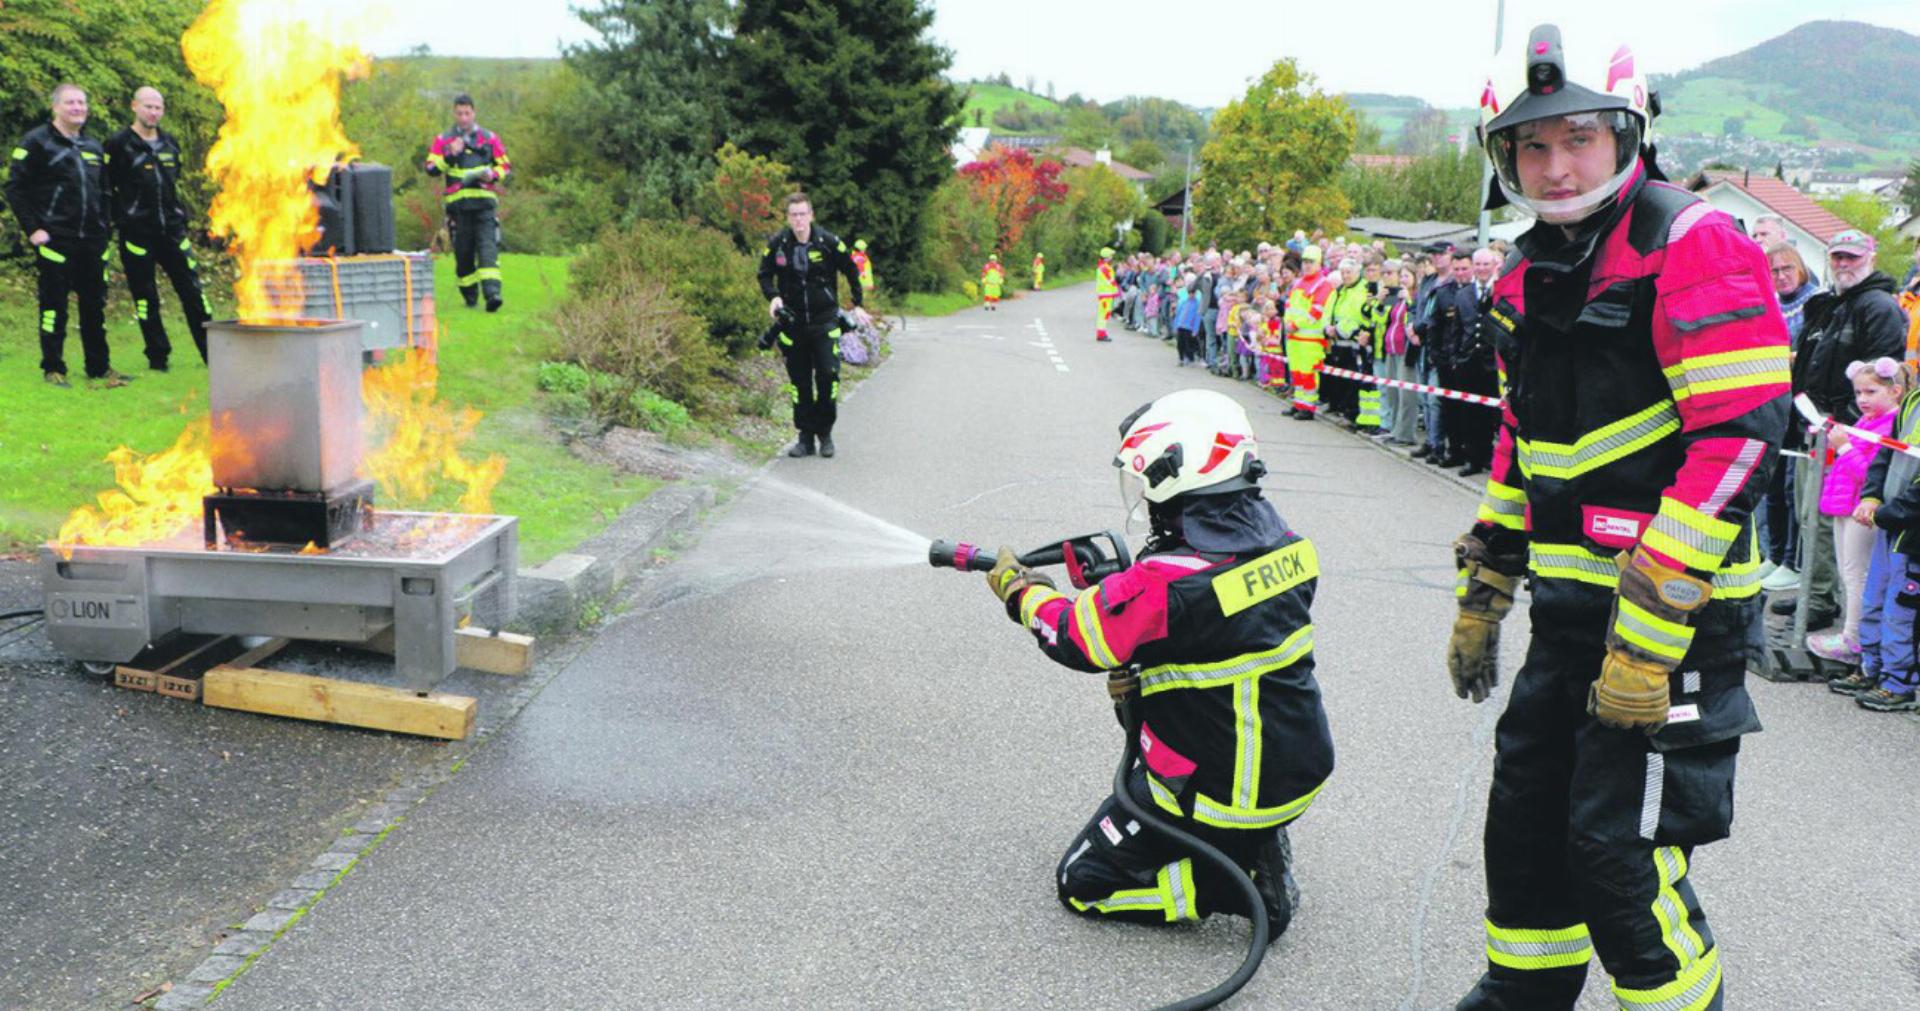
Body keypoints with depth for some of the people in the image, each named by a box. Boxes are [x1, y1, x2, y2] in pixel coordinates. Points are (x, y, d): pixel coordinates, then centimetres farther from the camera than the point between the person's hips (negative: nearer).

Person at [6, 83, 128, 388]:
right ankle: (53, 369, 7)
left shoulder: (94, 147, 16)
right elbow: (15, 189, -4)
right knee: (54, 305, -1)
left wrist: (105, 228, 13)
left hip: (92, 241, 5)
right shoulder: (37, 142, -2)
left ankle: (100, 368, 15)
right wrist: (32, 229, -11)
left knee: (95, 306, 8)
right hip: (55, 239, -5)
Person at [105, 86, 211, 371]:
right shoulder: (119, 144, -2)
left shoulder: (170, 143, 14)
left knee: (192, 289, 1)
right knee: (145, 297, 2)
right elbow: (106, 188, -2)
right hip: (137, 233, -4)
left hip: (171, 230, 4)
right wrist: (122, 219, -5)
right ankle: (158, 358, 9)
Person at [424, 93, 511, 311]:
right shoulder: (443, 140, 11)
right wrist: (449, 156, -11)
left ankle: (492, 293, -25)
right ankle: (470, 297, 19)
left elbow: (506, 166, 15)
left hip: (484, 202, -1)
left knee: (488, 248, -15)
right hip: (458, 204, 1)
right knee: (463, 252, 5)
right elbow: (431, 168, 4)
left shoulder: (490, 138, 12)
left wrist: (493, 174, -6)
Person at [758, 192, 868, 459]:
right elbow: (765, 274, 8)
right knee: (799, 381, 5)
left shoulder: (829, 242, -8)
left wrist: (857, 305, 8)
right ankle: (806, 437, 14)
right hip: (792, 322, 2)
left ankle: (825, 432, 7)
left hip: (824, 319, -1)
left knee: (829, 374, -10)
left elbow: (851, 272, 7)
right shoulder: (777, 244, -5)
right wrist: (773, 297, -11)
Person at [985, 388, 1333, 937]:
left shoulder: (1172, 583, -29)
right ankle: (1255, 849, 17)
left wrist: (1019, 588, 4)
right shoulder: (1281, 541, -4)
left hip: (1223, 796, -8)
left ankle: (1241, 884, -2)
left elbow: (1078, 637, -14)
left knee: (1083, 883, 9)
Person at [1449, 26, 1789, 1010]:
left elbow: (1737, 439, -21)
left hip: (1674, 617, -8)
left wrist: (1648, 635, -23)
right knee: (1525, 816, 16)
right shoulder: (1532, 277, 12)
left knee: (1620, 852, -4)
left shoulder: (1693, 246, -14)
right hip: (1571, 613, 8)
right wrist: (1481, 595, 19)